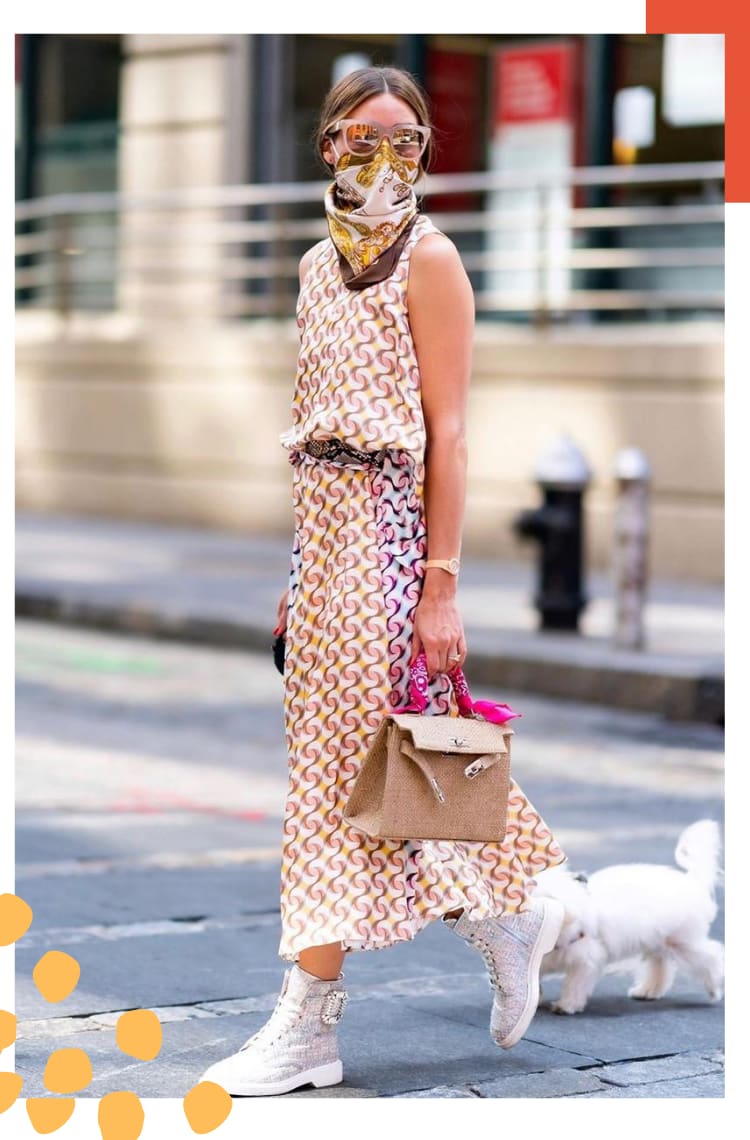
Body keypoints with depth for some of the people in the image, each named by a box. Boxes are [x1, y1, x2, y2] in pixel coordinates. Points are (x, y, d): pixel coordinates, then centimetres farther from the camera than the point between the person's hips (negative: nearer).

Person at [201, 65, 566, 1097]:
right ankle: (509, 918, 25)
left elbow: (445, 432, -11)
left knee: (348, 762, -5)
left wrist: (442, 584, -16)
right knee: (330, 757, 9)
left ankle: (309, 1023, 0)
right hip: (323, 529, 8)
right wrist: (296, 572, 15)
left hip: (387, 527, -8)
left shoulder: (428, 259, -6)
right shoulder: (321, 263, 15)